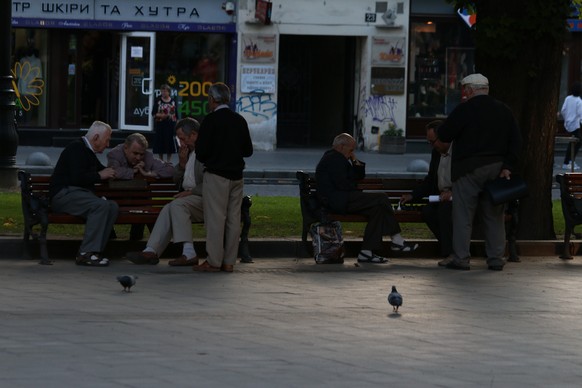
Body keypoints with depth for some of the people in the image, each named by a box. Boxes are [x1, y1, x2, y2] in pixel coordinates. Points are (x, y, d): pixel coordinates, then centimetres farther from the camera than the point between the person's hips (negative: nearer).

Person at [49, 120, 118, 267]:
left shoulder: (88, 151, 21)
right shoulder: (76, 148, -10)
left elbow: (101, 169, 36)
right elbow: (77, 178, -22)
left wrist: (108, 172, 16)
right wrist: (99, 176, -9)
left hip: (79, 195, 10)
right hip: (63, 194, -10)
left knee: (113, 207, -12)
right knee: (101, 205, -30)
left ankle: (95, 251, -19)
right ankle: (86, 253, -31)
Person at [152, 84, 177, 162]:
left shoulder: (173, 101, 4)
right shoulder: (158, 100, -1)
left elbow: (176, 113, 9)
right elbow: (153, 113, 0)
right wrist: (159, 115, -20)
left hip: (170, 125, 1)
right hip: (160, 124, -1)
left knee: (170, 142, 3)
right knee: (160, 142, 3)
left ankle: (169, 161, 14)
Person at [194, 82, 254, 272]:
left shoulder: (210, 121, -11)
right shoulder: (240, 121, 6)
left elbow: (201, 152, -13)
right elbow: (248, 150, 11)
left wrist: (208, 159, 8)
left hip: (216, 175, -6)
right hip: (236, 175, 6)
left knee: (215, 219, -3)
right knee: (233, 219, 7)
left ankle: (213, 262, -3)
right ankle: (229, 262, 9)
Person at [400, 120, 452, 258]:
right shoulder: (436, 153, 12)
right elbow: (430, 181, 20)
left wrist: (452, 192, -28)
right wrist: (412, 196, 7)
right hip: (442, 198, 7)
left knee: (444, 208, -34)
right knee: (427, 211, -21)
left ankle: (449, 254, -28)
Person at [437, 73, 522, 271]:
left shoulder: (464, 109, -9)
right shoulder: (503, 110, 10)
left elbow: (443, 135, -8)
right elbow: (516, 141, 7)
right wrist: (508, 166, 4)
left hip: (469, 169, -5)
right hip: (496, 169, 5)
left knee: (463, 215, 0)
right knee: (494, 215, 9)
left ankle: (460, 258, -2)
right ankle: (496, 258, 9)